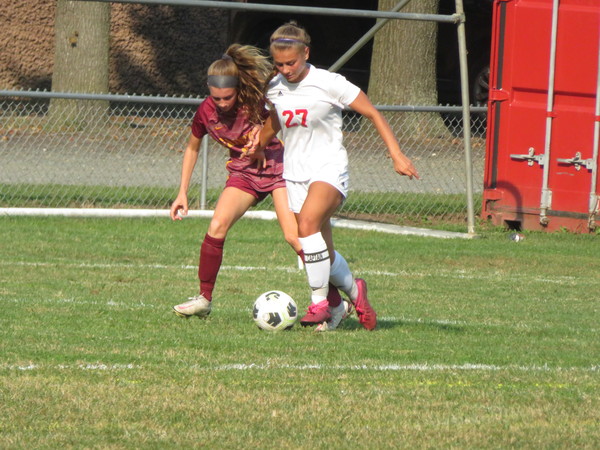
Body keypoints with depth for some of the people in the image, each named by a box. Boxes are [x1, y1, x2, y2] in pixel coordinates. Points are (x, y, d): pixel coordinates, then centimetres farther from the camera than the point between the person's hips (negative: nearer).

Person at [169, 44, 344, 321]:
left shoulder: (257, 100, -21)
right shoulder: (206, 112, -10)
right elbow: (192, 148, 8)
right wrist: (182, 193, 6)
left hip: (277, 167, -3)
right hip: (243, 172, 3)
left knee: (294, 236, -16)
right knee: (217, 227, -18)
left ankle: (335, 304, -7)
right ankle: (204, 299, -2)